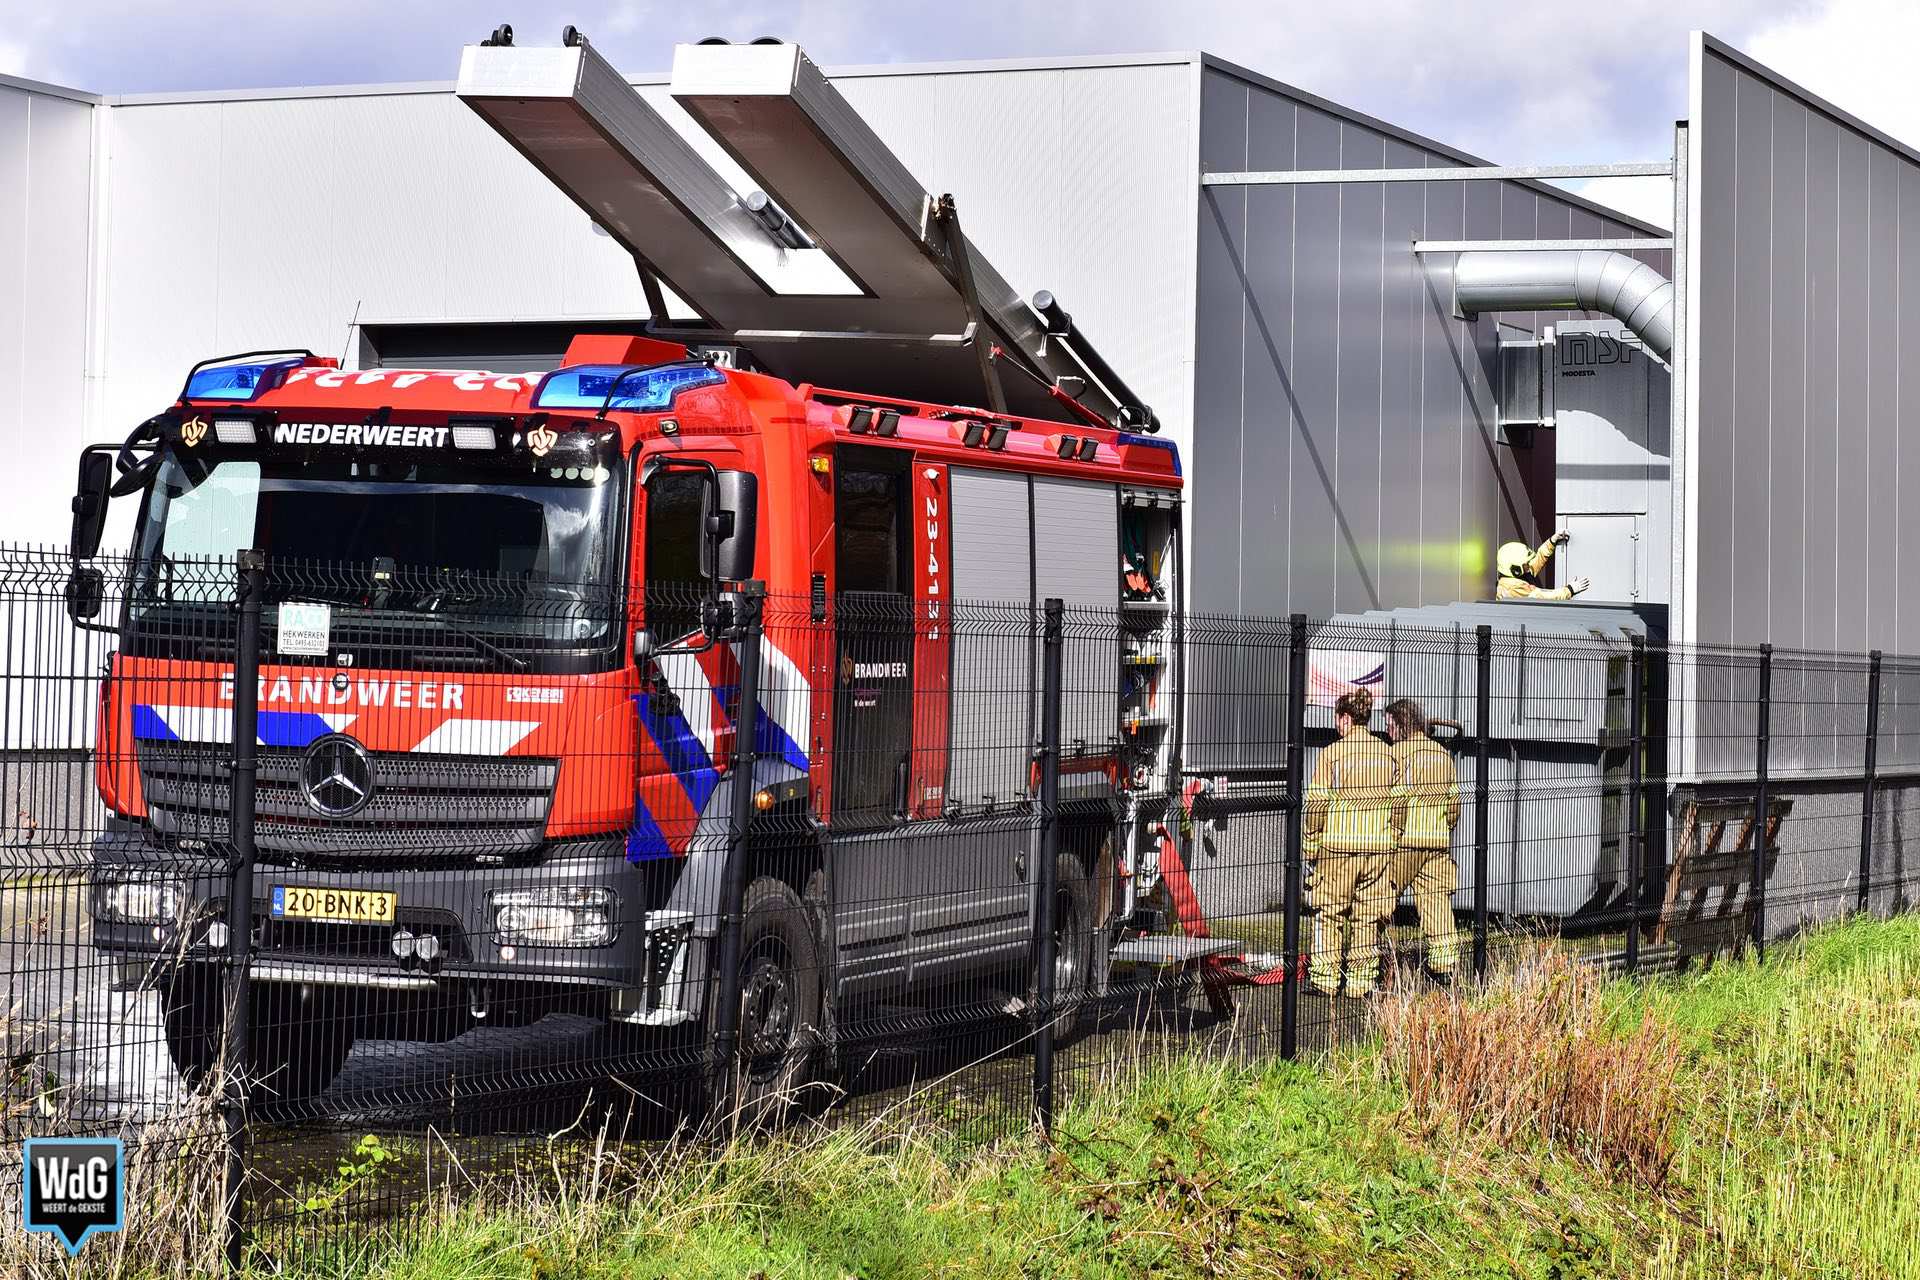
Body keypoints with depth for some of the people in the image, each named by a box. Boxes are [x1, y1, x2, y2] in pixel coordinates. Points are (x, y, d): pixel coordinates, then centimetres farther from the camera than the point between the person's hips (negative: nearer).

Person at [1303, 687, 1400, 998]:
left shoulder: (1331, 754, -7)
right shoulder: (1386, 754, 5)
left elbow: (1318, 802, -5)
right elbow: (1397, 802, 10)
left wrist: (1311, 841, 4)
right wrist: (1393, 838, 21)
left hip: (1338, 843, -3)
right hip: (1379, 844, 4)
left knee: (1329, 913, 5)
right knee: (1368, 916, 9)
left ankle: (1326, 977, 4)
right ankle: (1361, 979, 10)